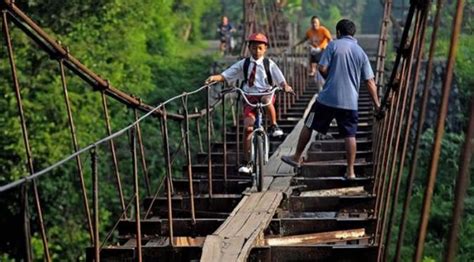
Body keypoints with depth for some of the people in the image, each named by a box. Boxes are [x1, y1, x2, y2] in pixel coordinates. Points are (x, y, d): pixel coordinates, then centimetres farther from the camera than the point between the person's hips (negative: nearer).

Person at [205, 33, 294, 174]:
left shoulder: (269, 64, 4)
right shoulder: (243, 64, 6)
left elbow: (280, 79, -2)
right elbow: (226, 75, 1)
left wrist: (286, 86, -24)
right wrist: (215, 78, -18)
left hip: (266, 93, -1)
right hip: (249, 97, 1)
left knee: (266, 100, -40)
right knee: (248, 128, -10)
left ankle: (274, 126, -16)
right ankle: (247, 162, 0)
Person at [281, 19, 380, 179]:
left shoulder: (334, 45, -2)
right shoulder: (361, 52, 8)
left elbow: (322, 68, -9)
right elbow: (370, 82, 5)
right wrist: (377, 104, 9)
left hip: (328, 97, -2)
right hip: (350, 101, 3)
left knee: (309, 126, 13)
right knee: (350, 135, 7)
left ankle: (296, 158, 23)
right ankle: (350, 171, 5)